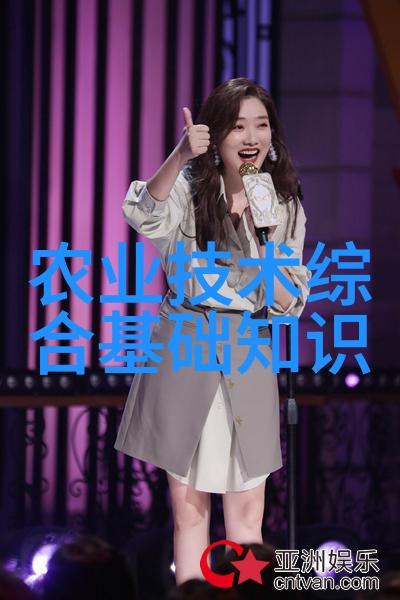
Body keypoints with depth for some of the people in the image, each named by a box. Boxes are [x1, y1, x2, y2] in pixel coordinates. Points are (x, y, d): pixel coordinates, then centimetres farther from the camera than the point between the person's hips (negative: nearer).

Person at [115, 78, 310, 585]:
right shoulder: (190, 189, -2)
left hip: (247, 357, 2)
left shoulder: (285, 208, 7)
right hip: (184, 353, -2)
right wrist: (180, 156, -43)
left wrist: (268, 240, -12)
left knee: (246, 513, 3)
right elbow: (144, 218, -27)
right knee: (189, 508, 3)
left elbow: (286, 306, 4)